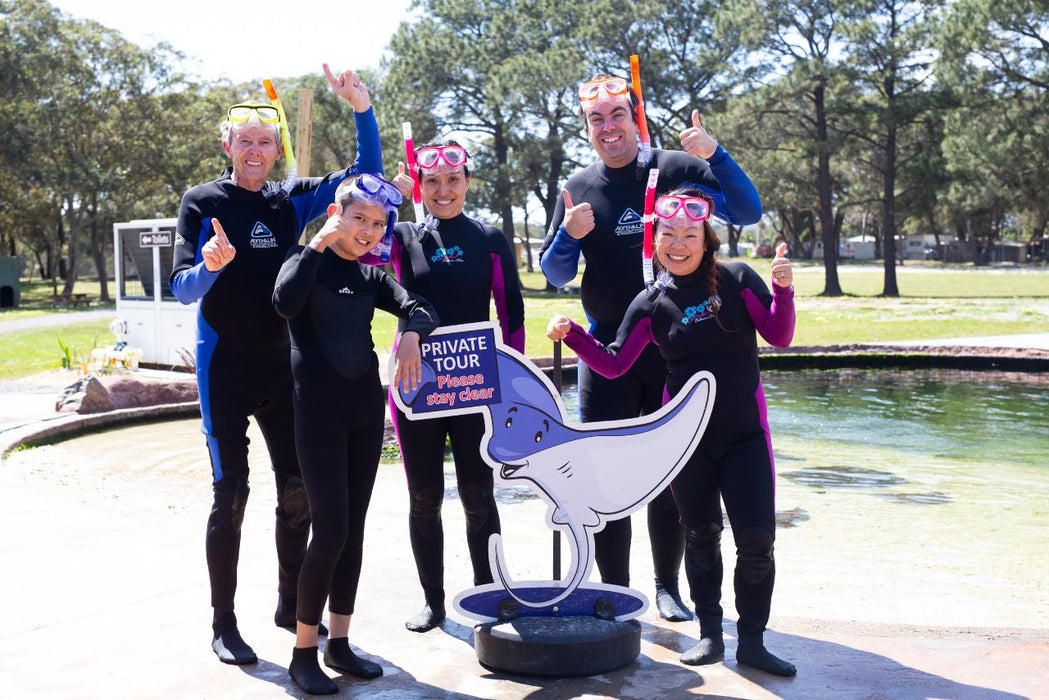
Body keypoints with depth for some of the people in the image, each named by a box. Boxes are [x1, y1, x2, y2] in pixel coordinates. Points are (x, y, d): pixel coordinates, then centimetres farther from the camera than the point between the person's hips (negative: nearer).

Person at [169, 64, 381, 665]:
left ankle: (291, 605, 23)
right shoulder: (203, 203, -2)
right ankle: (224, 624, 7)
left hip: (283, 365, 4)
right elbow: (184, 289, -8)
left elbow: (369, 170, 8)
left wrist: (362, 107, -7)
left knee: (298, 487, 7)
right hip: (226, 368, -4)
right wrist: (210, 266, -30)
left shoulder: (293, 202, 7)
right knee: (231, 491, -5)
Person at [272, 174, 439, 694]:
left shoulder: (372, 277, 11)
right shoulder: (309, 258, -2)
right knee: (330, 530, -10)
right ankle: (303, 653, 2)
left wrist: (411, 333, -23)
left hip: (366, 406, 6)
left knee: (354, 530, 8)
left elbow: (421, 309, -2)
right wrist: (319, 243, -19)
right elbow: (286, 303, -23)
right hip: (319, 408, -5)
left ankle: (339, 642, 18)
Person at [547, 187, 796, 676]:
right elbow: (614, 364, 1)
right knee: (701, 536, 12)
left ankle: (751, 641, 12)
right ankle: (710, 635, 26)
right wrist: (571, 336, -12)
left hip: (744, 433, -1)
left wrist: (783, 290, -22)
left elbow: (779, 337, -6)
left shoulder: (737, 279, -4)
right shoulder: (651, 302, 1)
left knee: (757, 538, -4)